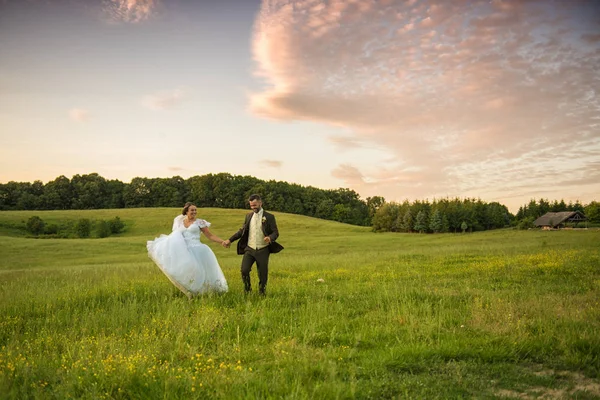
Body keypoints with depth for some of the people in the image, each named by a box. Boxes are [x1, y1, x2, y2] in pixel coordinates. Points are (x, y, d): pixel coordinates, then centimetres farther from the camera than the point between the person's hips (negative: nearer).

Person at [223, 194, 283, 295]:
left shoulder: (269, 217, -2)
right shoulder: (248, 216, 10)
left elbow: (275, 232, -4)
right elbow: (242, 230, 19)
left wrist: (270, 238, -26)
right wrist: (230, 240, 14)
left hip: (262, 250, -2)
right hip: (249, 249, 2)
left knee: (262, 274, 2)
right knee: (244, 270, -13)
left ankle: (262, 293, 20)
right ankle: (247, 291, 8)